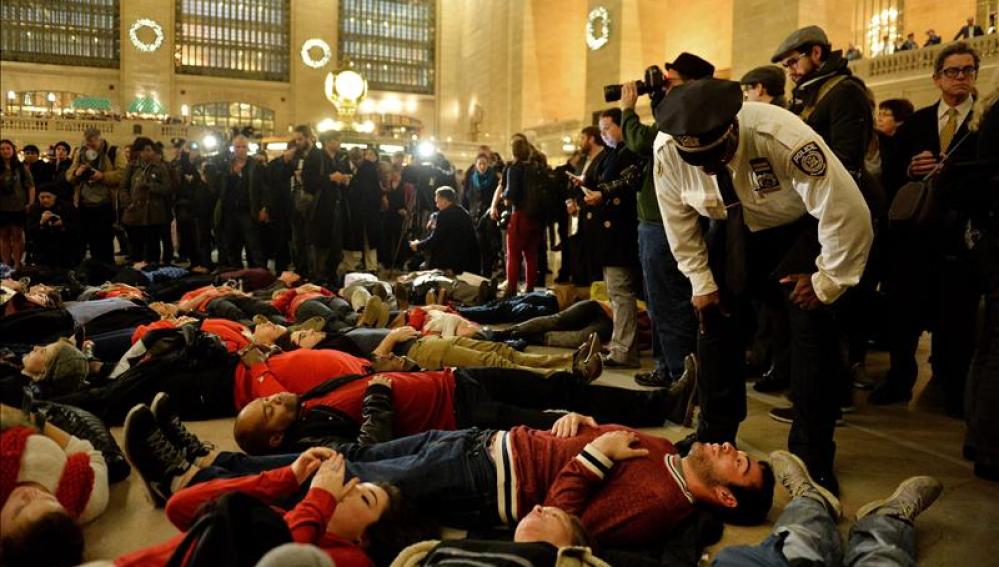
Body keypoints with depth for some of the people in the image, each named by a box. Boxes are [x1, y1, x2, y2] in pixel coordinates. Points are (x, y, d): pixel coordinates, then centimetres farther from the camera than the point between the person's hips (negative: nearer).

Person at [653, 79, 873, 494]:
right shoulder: (666, 149, -26)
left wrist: (826, 282, -21)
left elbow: (848, 213, -32)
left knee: (811, 327, -14)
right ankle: (715, 434, 17)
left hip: (799, 230, -4)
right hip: (733, 230, 4)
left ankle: (813, 456, 1)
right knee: (713, 315, 0)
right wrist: (701, 281, -6)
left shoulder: (784, 138, -40)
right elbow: (678, 218, -8)